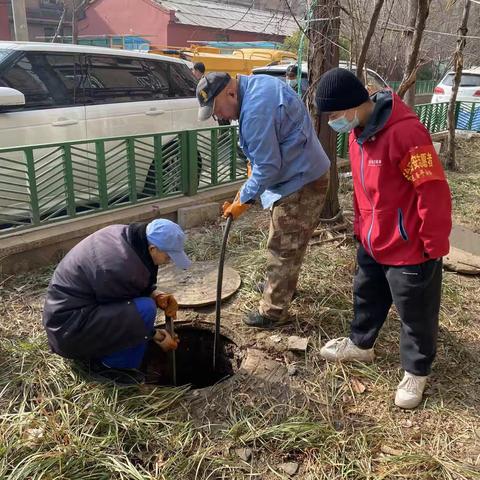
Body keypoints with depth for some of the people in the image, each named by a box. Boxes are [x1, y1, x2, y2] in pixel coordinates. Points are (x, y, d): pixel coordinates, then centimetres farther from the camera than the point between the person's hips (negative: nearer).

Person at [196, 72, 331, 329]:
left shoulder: (256, 110, -27)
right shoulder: (256, 83, 6)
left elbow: (267, 168, -25)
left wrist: (242, 201, -16)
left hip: (301, 182, -10)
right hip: (302, 173, 10)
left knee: (283, 247, -2)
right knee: (288, 243, 24)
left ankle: (273, 311, 10)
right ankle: (282, 285, 42)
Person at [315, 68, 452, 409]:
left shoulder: (405, 132, -28)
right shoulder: (359, 130, 2)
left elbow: (434, 193, -24)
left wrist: (434, 246, -17)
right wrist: (361, 226, 19)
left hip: (410, 249, -8)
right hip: (372, 242, 8)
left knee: (416, 313, 11)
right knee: (367, 296, 25)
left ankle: (417, 371, 33)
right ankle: (361, 344, 48)